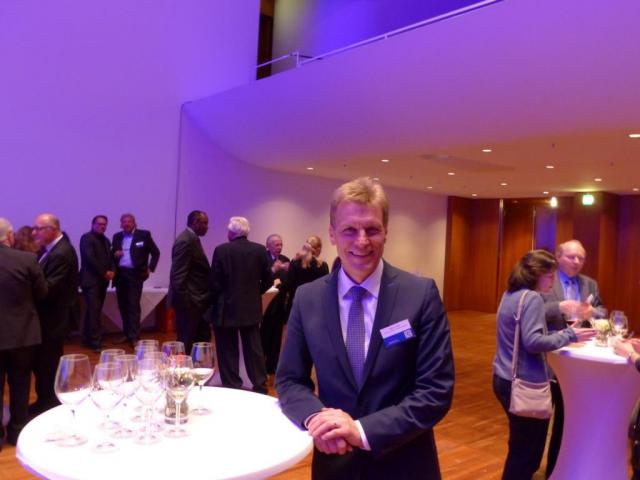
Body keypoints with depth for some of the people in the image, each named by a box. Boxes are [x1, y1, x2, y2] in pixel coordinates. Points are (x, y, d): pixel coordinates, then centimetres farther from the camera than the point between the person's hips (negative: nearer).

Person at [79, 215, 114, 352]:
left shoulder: (105, 240, 19)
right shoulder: (86, 238, -6)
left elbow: (110, 258, 17)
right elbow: (90, 258, -17)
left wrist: (111, 271, -3)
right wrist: (104, 273, -14)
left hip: (102, 280, 8)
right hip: (91, 280, -8)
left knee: (94, 310, 11)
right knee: (94, 310, -11)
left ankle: (87, 339, 18)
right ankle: (95, 341, -9)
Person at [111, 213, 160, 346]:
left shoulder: (144, 234, -1)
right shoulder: (117, 237, 12)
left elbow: (156, 253, 4)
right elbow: (112, 254, 15)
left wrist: (150, 268, -4)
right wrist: (115, 254, -8)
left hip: (135, 274, -5)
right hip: (120, 274, 5)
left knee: (133, 305, -7)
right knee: (123, 305, 9)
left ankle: (134, 336, -6)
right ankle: (127, 334, 19)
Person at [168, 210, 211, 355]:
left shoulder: (192, 239, 13)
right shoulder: (185, 241, -18)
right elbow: (178, 275, -22)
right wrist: (183, 301, -23)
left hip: (196, 299, 10)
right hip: (189, 300, -10)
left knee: (203, 338, 16)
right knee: (186, 341, 0)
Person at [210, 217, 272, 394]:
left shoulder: (221, 250, -11)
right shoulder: (259, 250, -2)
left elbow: (215, 282, -10)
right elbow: (268, 280, 2)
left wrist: (215, 303, 6)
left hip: (227, 310, -3)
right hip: (252, 308, 4)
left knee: (228, 352, 6)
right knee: (254, 350, 12)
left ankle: (232, 388, 12)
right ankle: (260, 386, 17)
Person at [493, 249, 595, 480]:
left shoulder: (511, 294, 11)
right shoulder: (532, 298, -17)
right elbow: (532, 341, -24)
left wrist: (559, 333, 13)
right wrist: (569, 335, -16)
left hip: (505, 378, 9)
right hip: (524, 383, -9)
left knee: (522, 444, 22)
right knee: (526, 447, 3)